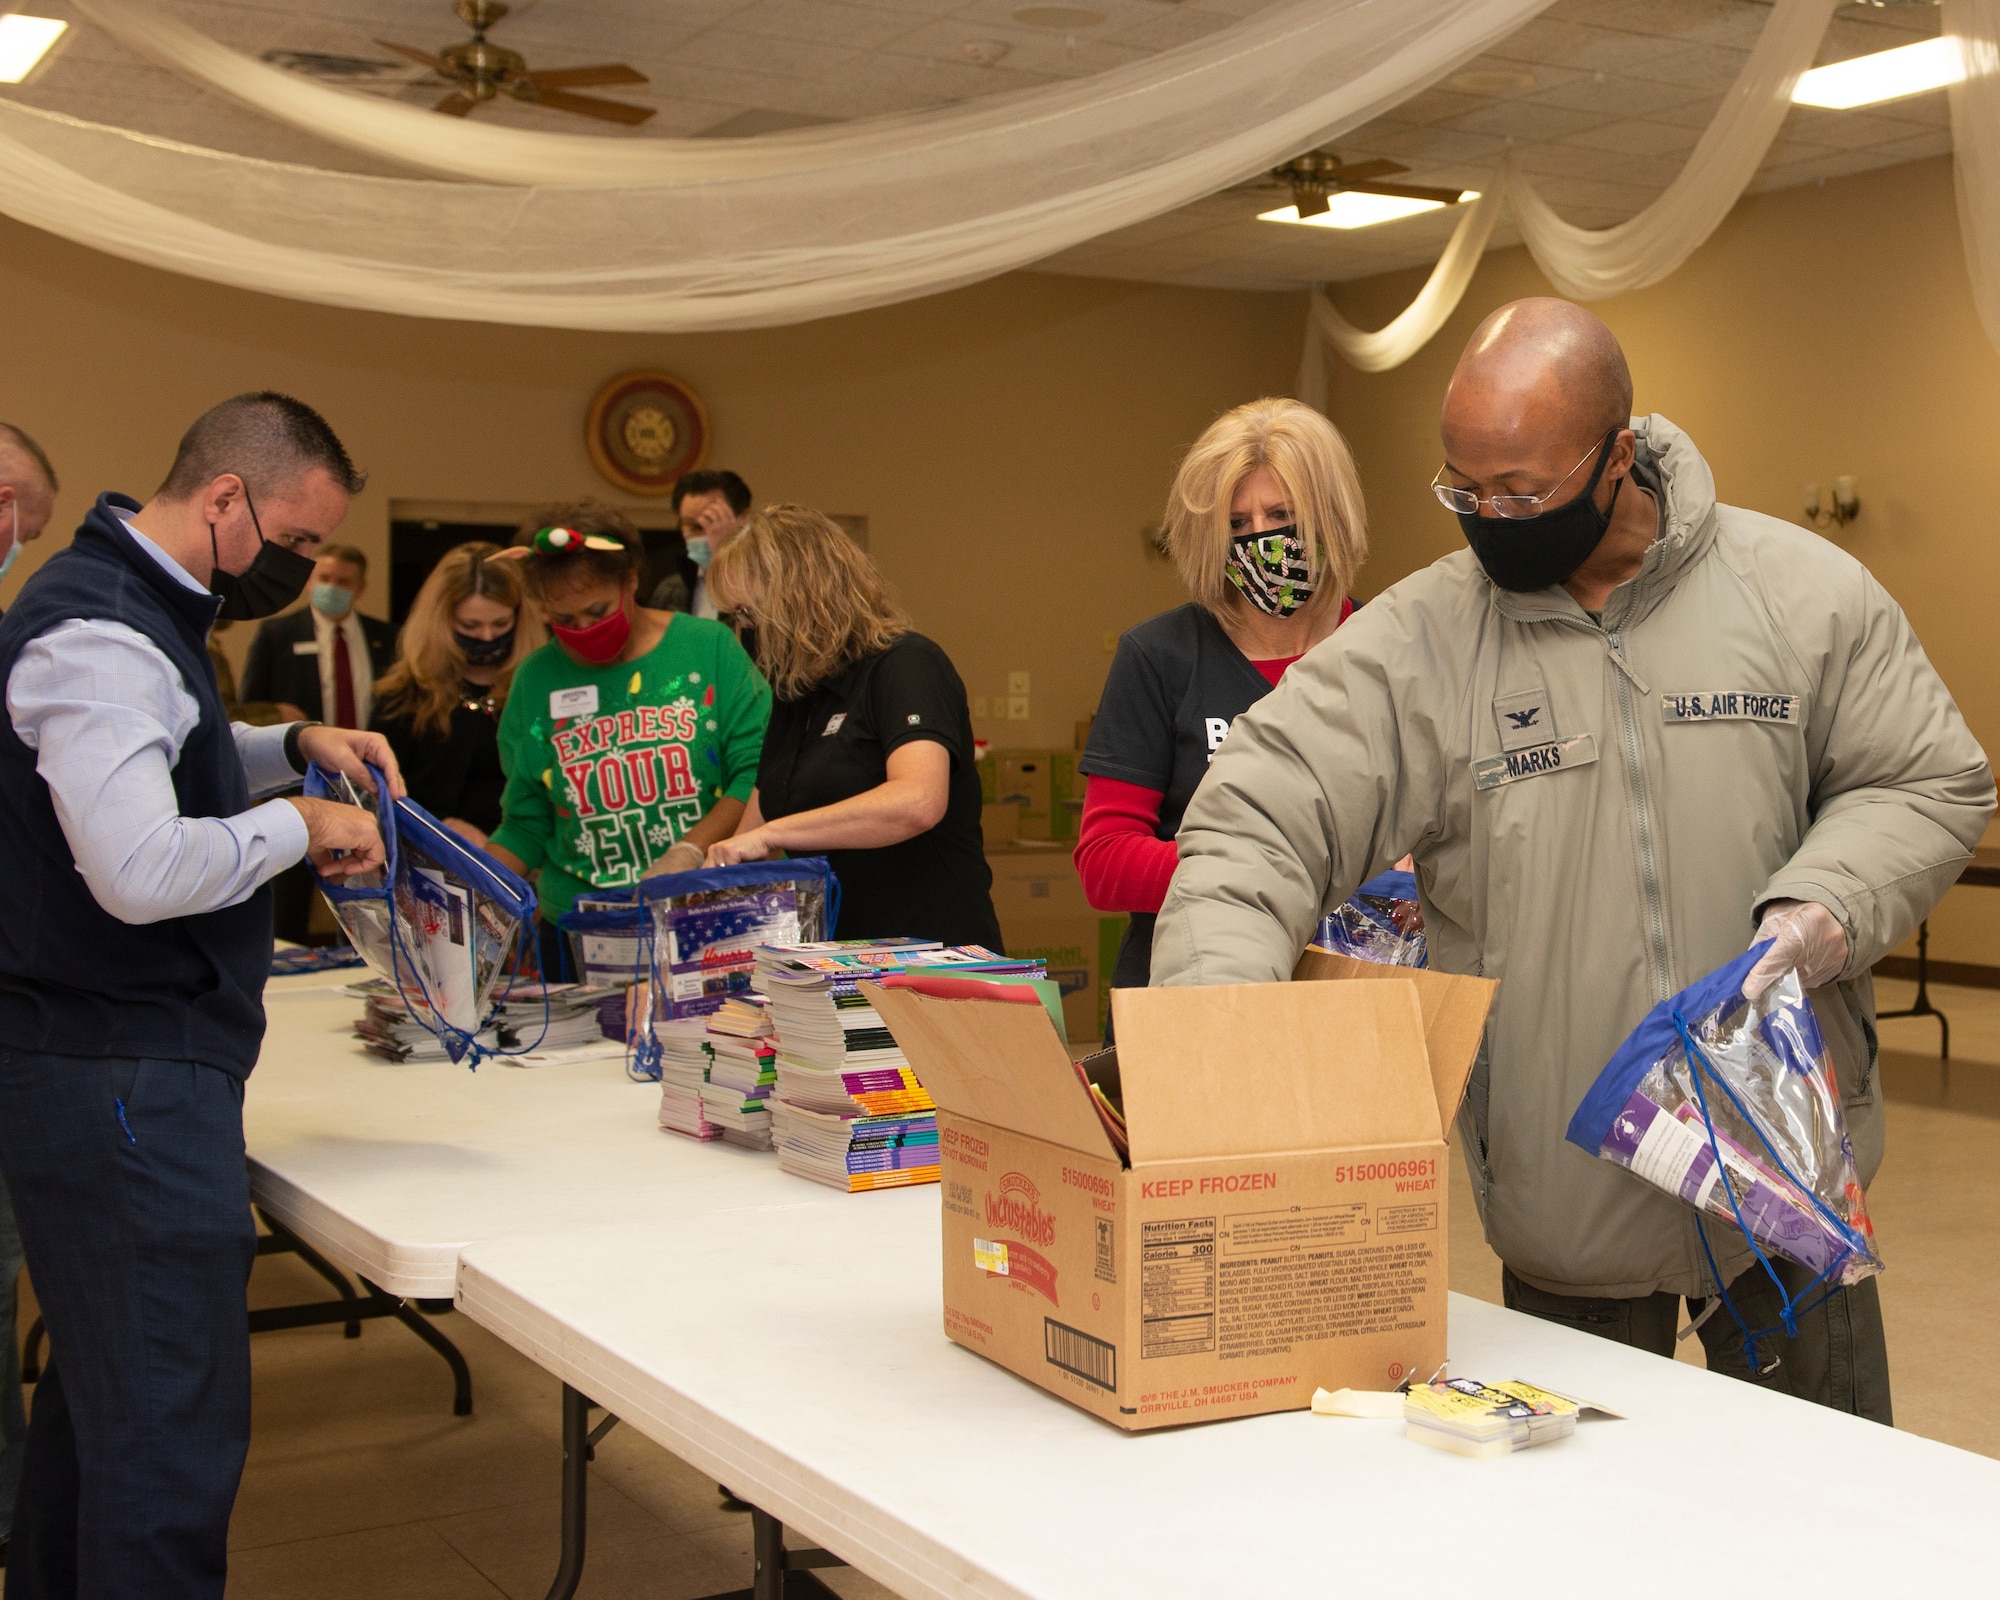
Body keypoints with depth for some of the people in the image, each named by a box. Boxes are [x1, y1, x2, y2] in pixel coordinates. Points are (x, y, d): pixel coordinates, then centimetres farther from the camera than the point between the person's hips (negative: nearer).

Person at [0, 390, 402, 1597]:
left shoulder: (133, 605, 15)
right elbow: (141, 872, -28)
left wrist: (292, 747, 15)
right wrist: (297, 828, -13)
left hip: (107, 1064, 11)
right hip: (119, 1078, -11)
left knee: (107, 1388, 20)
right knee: (175, 1428, -8)